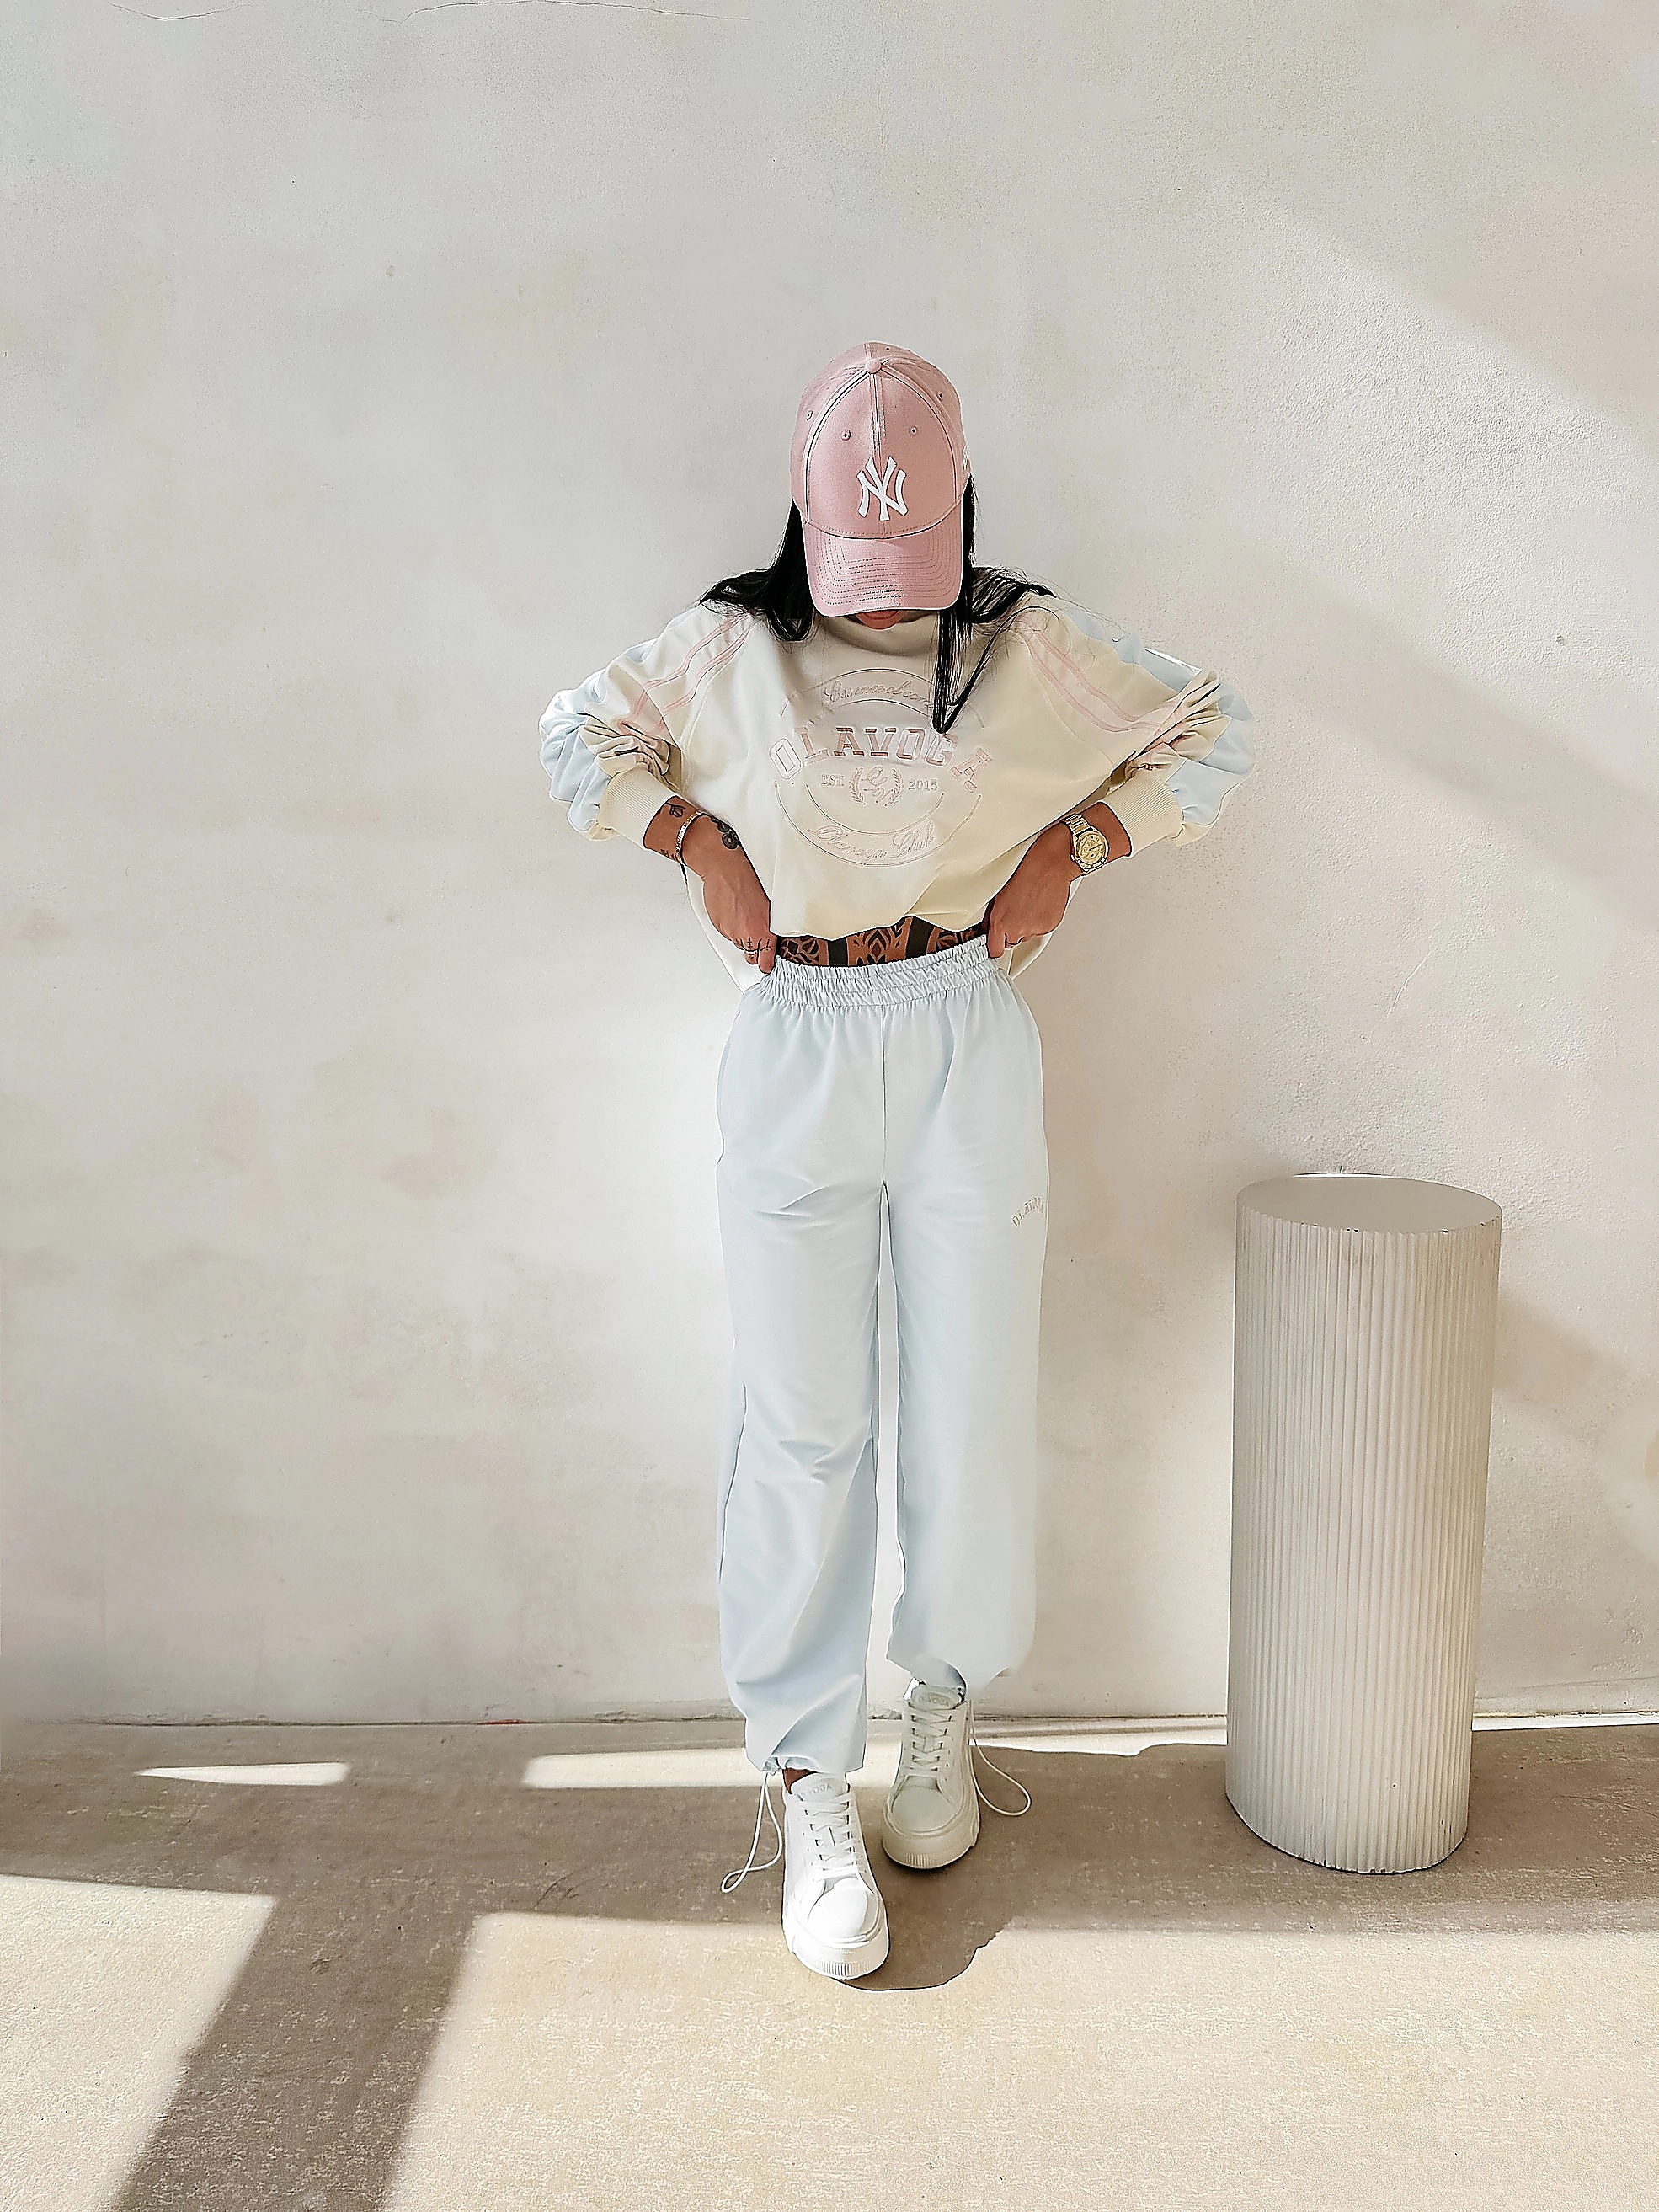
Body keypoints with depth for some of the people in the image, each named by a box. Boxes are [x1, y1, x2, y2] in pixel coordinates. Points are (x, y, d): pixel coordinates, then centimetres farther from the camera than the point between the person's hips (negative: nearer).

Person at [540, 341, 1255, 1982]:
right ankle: (810, 1785, 12)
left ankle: (945, 1702, 30)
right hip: (793, 1049, 0)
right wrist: (701, 845, 2)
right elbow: (581, 734, 18)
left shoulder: (1032, 647, 5)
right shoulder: (733, 649, 5)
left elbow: (1209, 732, 14)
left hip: (967, 1045, 1)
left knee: (973, 1405, 5)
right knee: (800, 1424, 0)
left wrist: (1072, 842, 0)